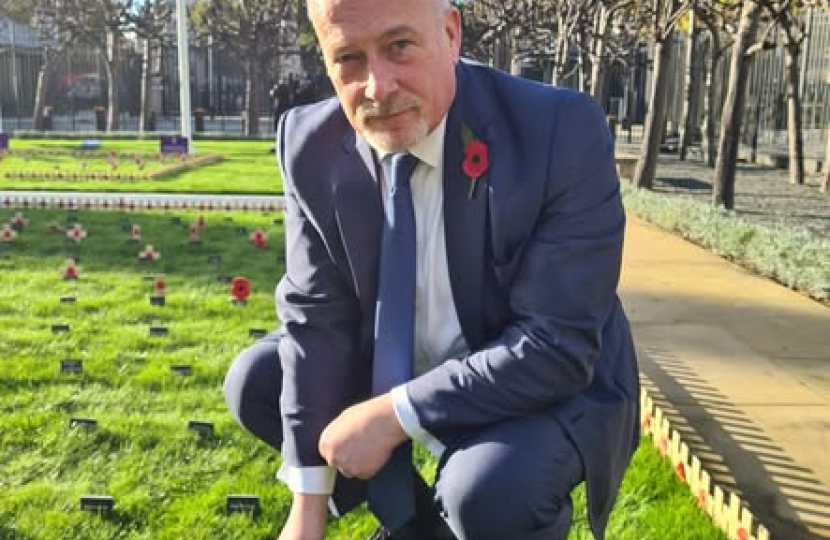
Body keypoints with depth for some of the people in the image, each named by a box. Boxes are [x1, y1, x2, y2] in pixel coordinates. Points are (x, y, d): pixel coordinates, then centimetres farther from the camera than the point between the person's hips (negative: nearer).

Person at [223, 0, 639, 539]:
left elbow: (557, 347, -28)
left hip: (555, 382, -4)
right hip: (397, 366, 5)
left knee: (485, 489, -32)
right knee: (256, 381, -4)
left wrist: (394, 414, -28)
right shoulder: (311, 145, -14)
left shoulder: (564, 132, -28)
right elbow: (316, 316, -12)